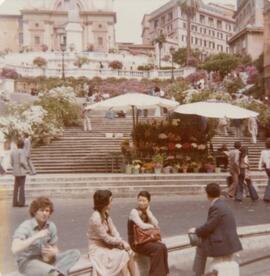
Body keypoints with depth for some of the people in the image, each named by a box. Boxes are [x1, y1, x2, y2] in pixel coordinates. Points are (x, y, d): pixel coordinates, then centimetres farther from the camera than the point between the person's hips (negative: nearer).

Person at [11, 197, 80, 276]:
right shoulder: (25, 227, -15)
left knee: (75, 253, -16)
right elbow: (15, 249, -30)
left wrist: (53, 252, -16)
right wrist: (36, 236, -31)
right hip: (27, 263, -6)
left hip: (46, 260, 6)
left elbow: (55, 248, 9)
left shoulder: (51, 226, 0)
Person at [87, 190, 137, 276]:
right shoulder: (96, 219, -25)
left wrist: (122, 242, -15)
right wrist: (122, 242, -9)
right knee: (123, 255, -22)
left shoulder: (106, 214, 4)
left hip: (106, 245, 8)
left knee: (129, 251, -10)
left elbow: (114, 231, 0)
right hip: (97, 249, -8)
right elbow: (106, 238, -19)